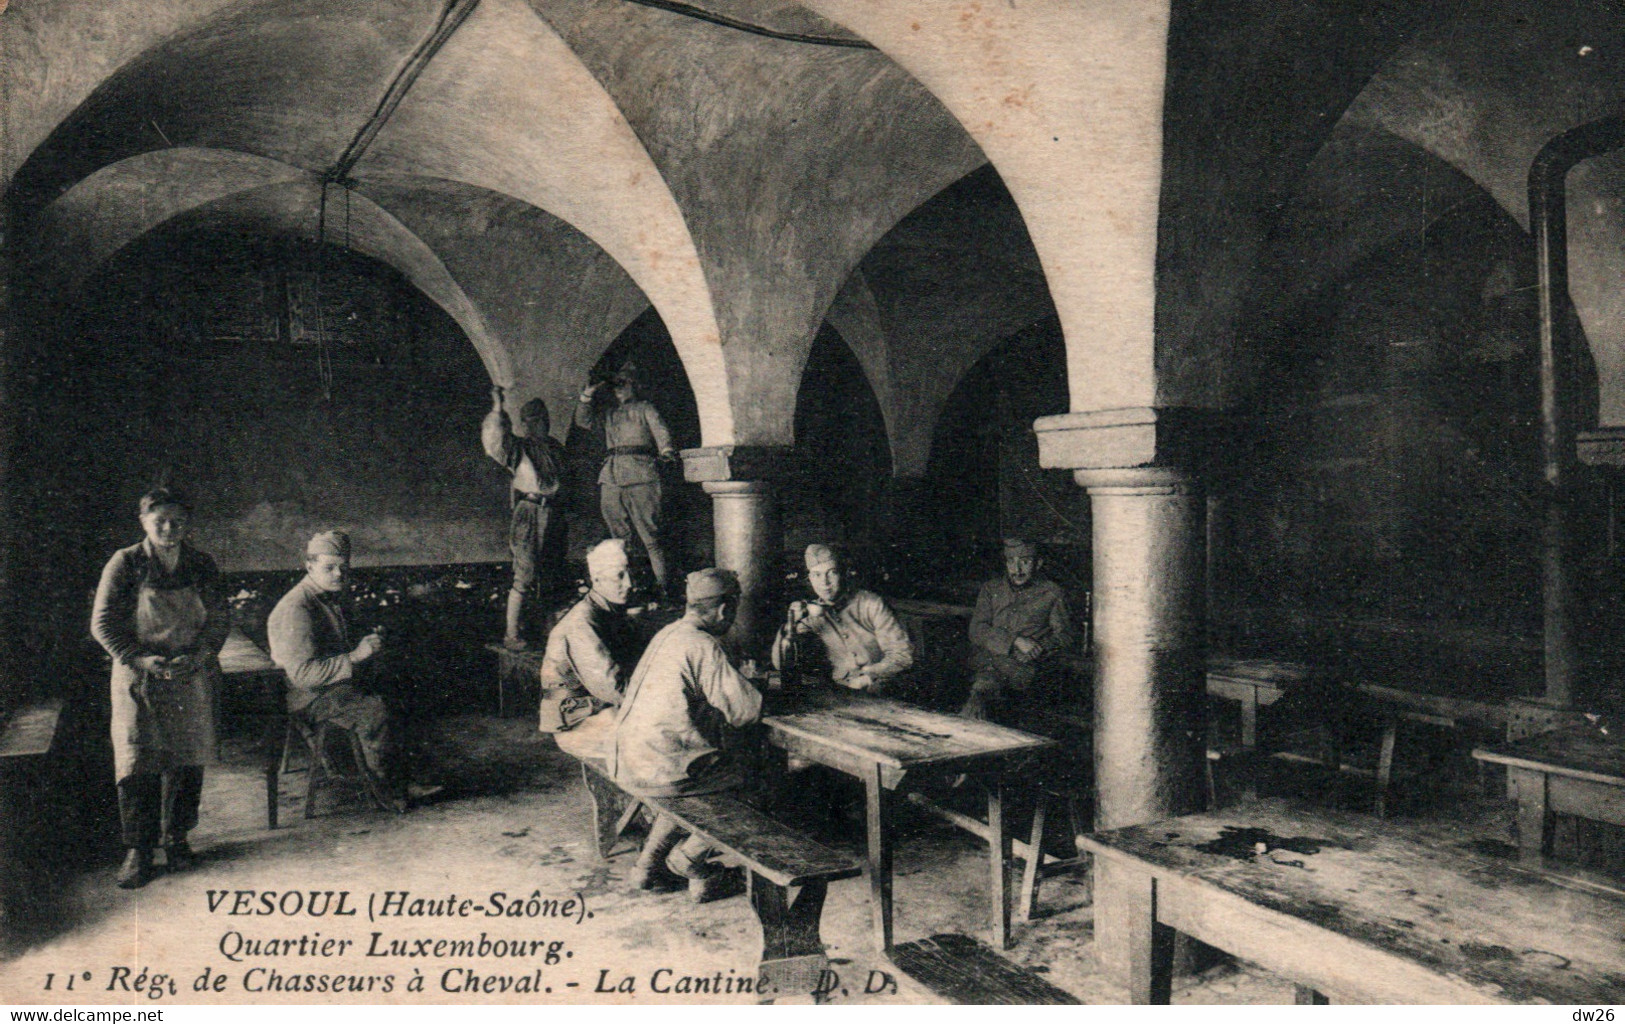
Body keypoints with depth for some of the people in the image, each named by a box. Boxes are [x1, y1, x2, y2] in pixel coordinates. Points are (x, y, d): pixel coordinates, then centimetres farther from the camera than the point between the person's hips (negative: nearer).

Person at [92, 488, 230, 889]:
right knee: (137, 761, -3)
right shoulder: (125, 563, -5)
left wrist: (199, 655, -10)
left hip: (191, 677, 2)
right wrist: (140, 660, -16)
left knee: (187, 759, 7)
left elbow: (220, 618, 6)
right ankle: (138, 851, 8)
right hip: (137, 677, -2)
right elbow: (102, 624, -5)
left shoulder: (201, 565, 3)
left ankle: (176, 838, 23)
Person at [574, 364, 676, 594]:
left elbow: (659, 428, -2)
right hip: (611, 478, 5)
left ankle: (661, 584, -9)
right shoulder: (610, 415, 27)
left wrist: (666, 449, -22)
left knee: (650, 534, -9)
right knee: (619, 535, 4)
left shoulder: (644, 408, 13)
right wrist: (587, 396, 13)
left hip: (641, 477, -5)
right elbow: (584, 421, 25)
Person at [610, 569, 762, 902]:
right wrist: (762, 696, 4)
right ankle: (688, 859, 14)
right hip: (660, 767, -9)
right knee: (748, 783, 5)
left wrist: (741, 679, 18)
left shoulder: (667, 634, 11)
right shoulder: (703, 646, -17)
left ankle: (649, 865, 31)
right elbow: (744, 709, -16)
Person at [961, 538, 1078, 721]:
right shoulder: (991, 588, 22)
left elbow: (1067, 634, 12)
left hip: (1027, 666, -2)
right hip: (988, 657, 2)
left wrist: (1039, 648, -9)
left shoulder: (1051, 592, 18)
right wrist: (1015, 640, -8)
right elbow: (977, 630, 9)